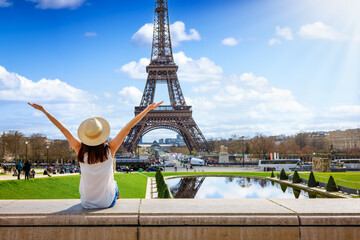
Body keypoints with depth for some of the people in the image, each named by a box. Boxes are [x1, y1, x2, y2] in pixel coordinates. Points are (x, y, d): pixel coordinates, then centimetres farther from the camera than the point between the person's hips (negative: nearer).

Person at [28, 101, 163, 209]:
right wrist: (148, 109, -13)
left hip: (87, 203, 1)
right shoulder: (110, 149, -21)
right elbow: (129, 126, -16)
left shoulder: (80, 150, -17)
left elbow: (62, 128, -8)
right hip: (107, 203, -1)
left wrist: (43, 110, 2)